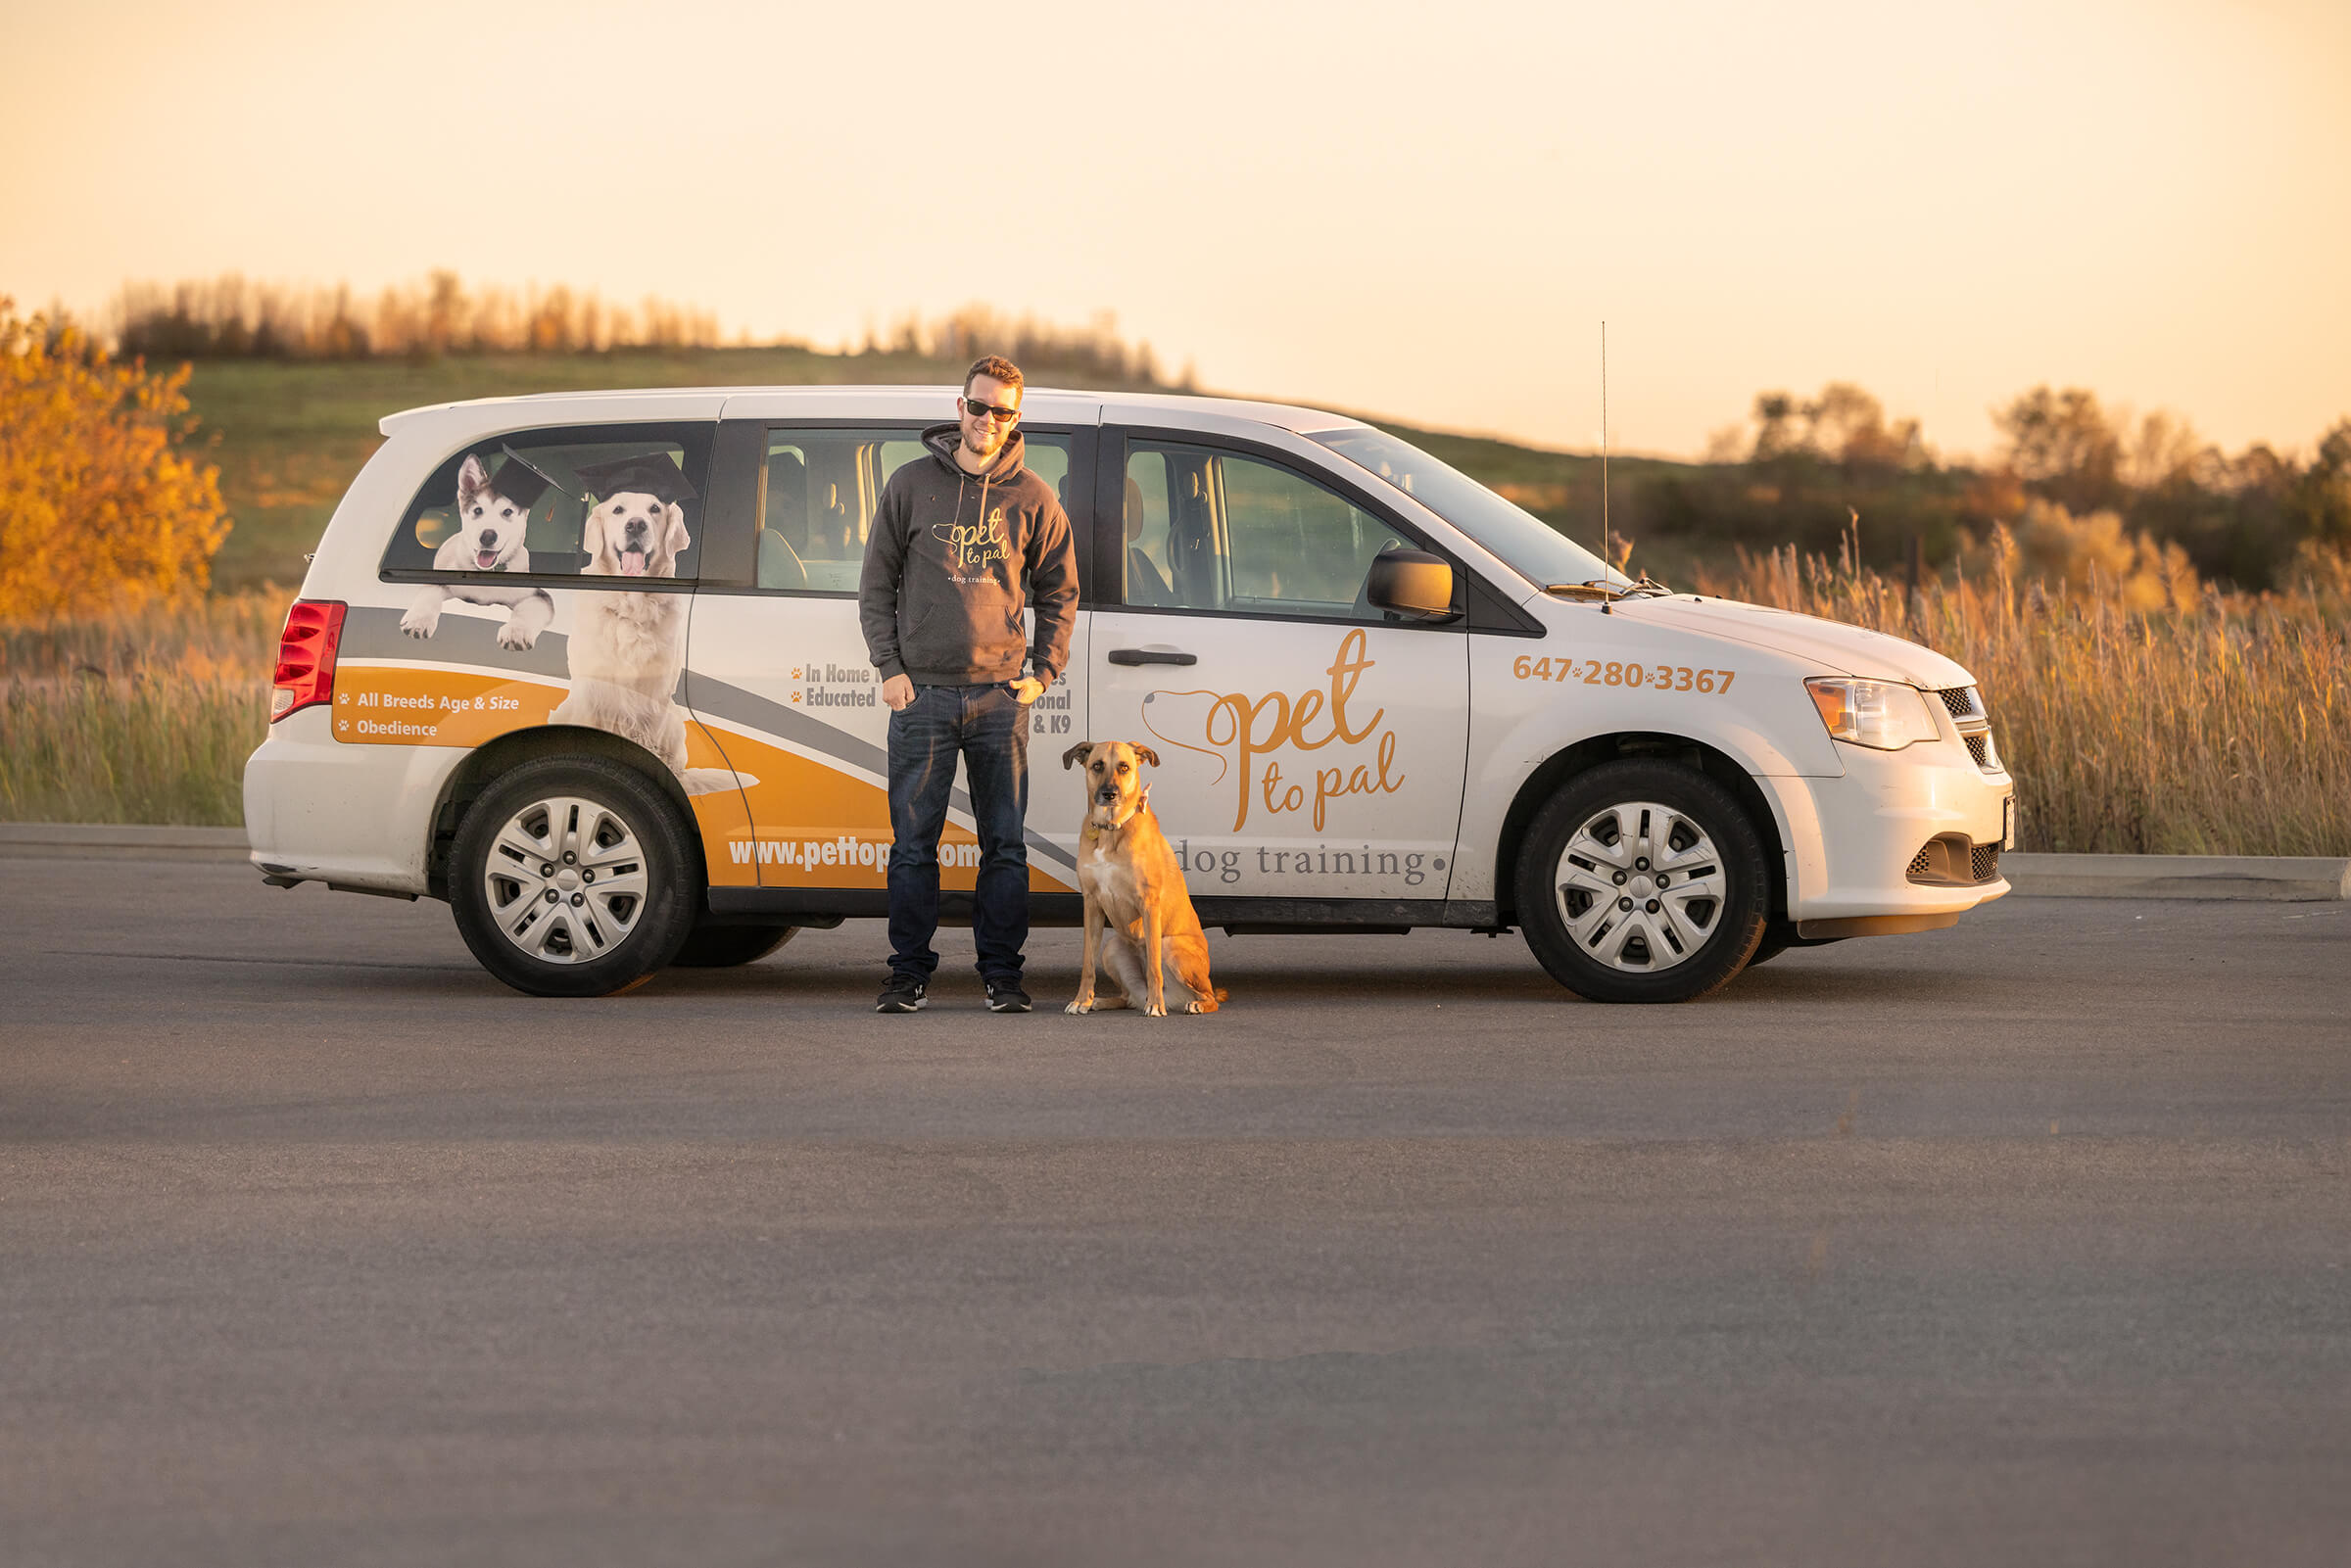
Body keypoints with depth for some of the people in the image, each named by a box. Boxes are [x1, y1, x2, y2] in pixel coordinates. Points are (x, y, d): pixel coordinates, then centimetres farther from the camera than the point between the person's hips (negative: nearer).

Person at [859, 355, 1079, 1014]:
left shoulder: (1033, 499, 6)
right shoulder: (912, 485, 6)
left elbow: (1060, 592, 14)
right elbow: (877, 584, 9)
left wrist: (1043, 672, 4)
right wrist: (890, 668, 0)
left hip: (1000, 694, 0)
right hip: (922, 693, 0)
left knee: (1005, 843, 1)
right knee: (913, 842, 0)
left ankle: (1002, 972, 8)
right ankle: (910, 972, 7)